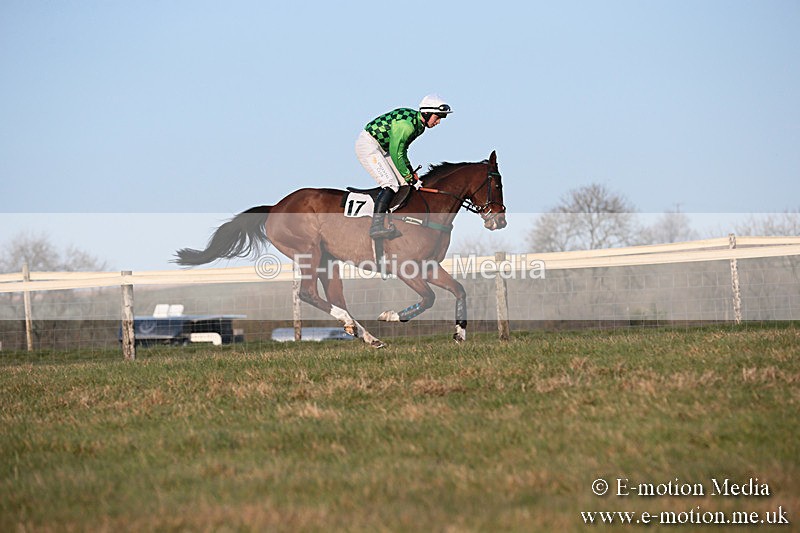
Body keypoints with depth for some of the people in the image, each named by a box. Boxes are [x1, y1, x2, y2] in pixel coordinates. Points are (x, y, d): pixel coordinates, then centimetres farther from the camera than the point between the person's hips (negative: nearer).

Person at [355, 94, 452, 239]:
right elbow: (396, 152, -22)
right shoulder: (407, 124, -26)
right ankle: (376, 226, -28)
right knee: (391, 184, -21)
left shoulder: (419, 125, 5)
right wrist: (408, 176, -13)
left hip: (381, 148, 11)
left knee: (403, 182, 5)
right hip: (368, 145, -11)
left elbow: (402, 149, 16)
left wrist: (410, 171, 8)